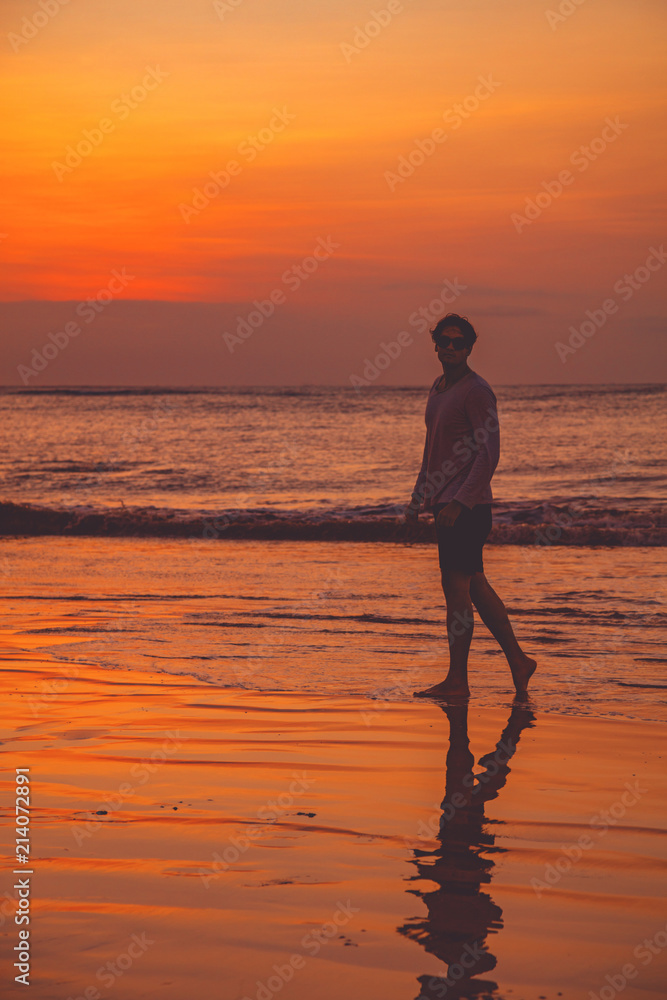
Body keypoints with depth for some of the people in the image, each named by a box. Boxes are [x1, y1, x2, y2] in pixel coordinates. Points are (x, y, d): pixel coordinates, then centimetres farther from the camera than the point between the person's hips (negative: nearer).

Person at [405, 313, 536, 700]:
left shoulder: (477, 391, -12)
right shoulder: (439, 388, 17)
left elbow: (489, 454, -18)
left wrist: (459, 502, -24)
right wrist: (417, 500, 21)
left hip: (466, 506, -9)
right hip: (447, 505, 9)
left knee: (457, 587, -7)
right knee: (475, 587, 11)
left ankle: (457, 680, -2)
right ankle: (518, 661, 18)